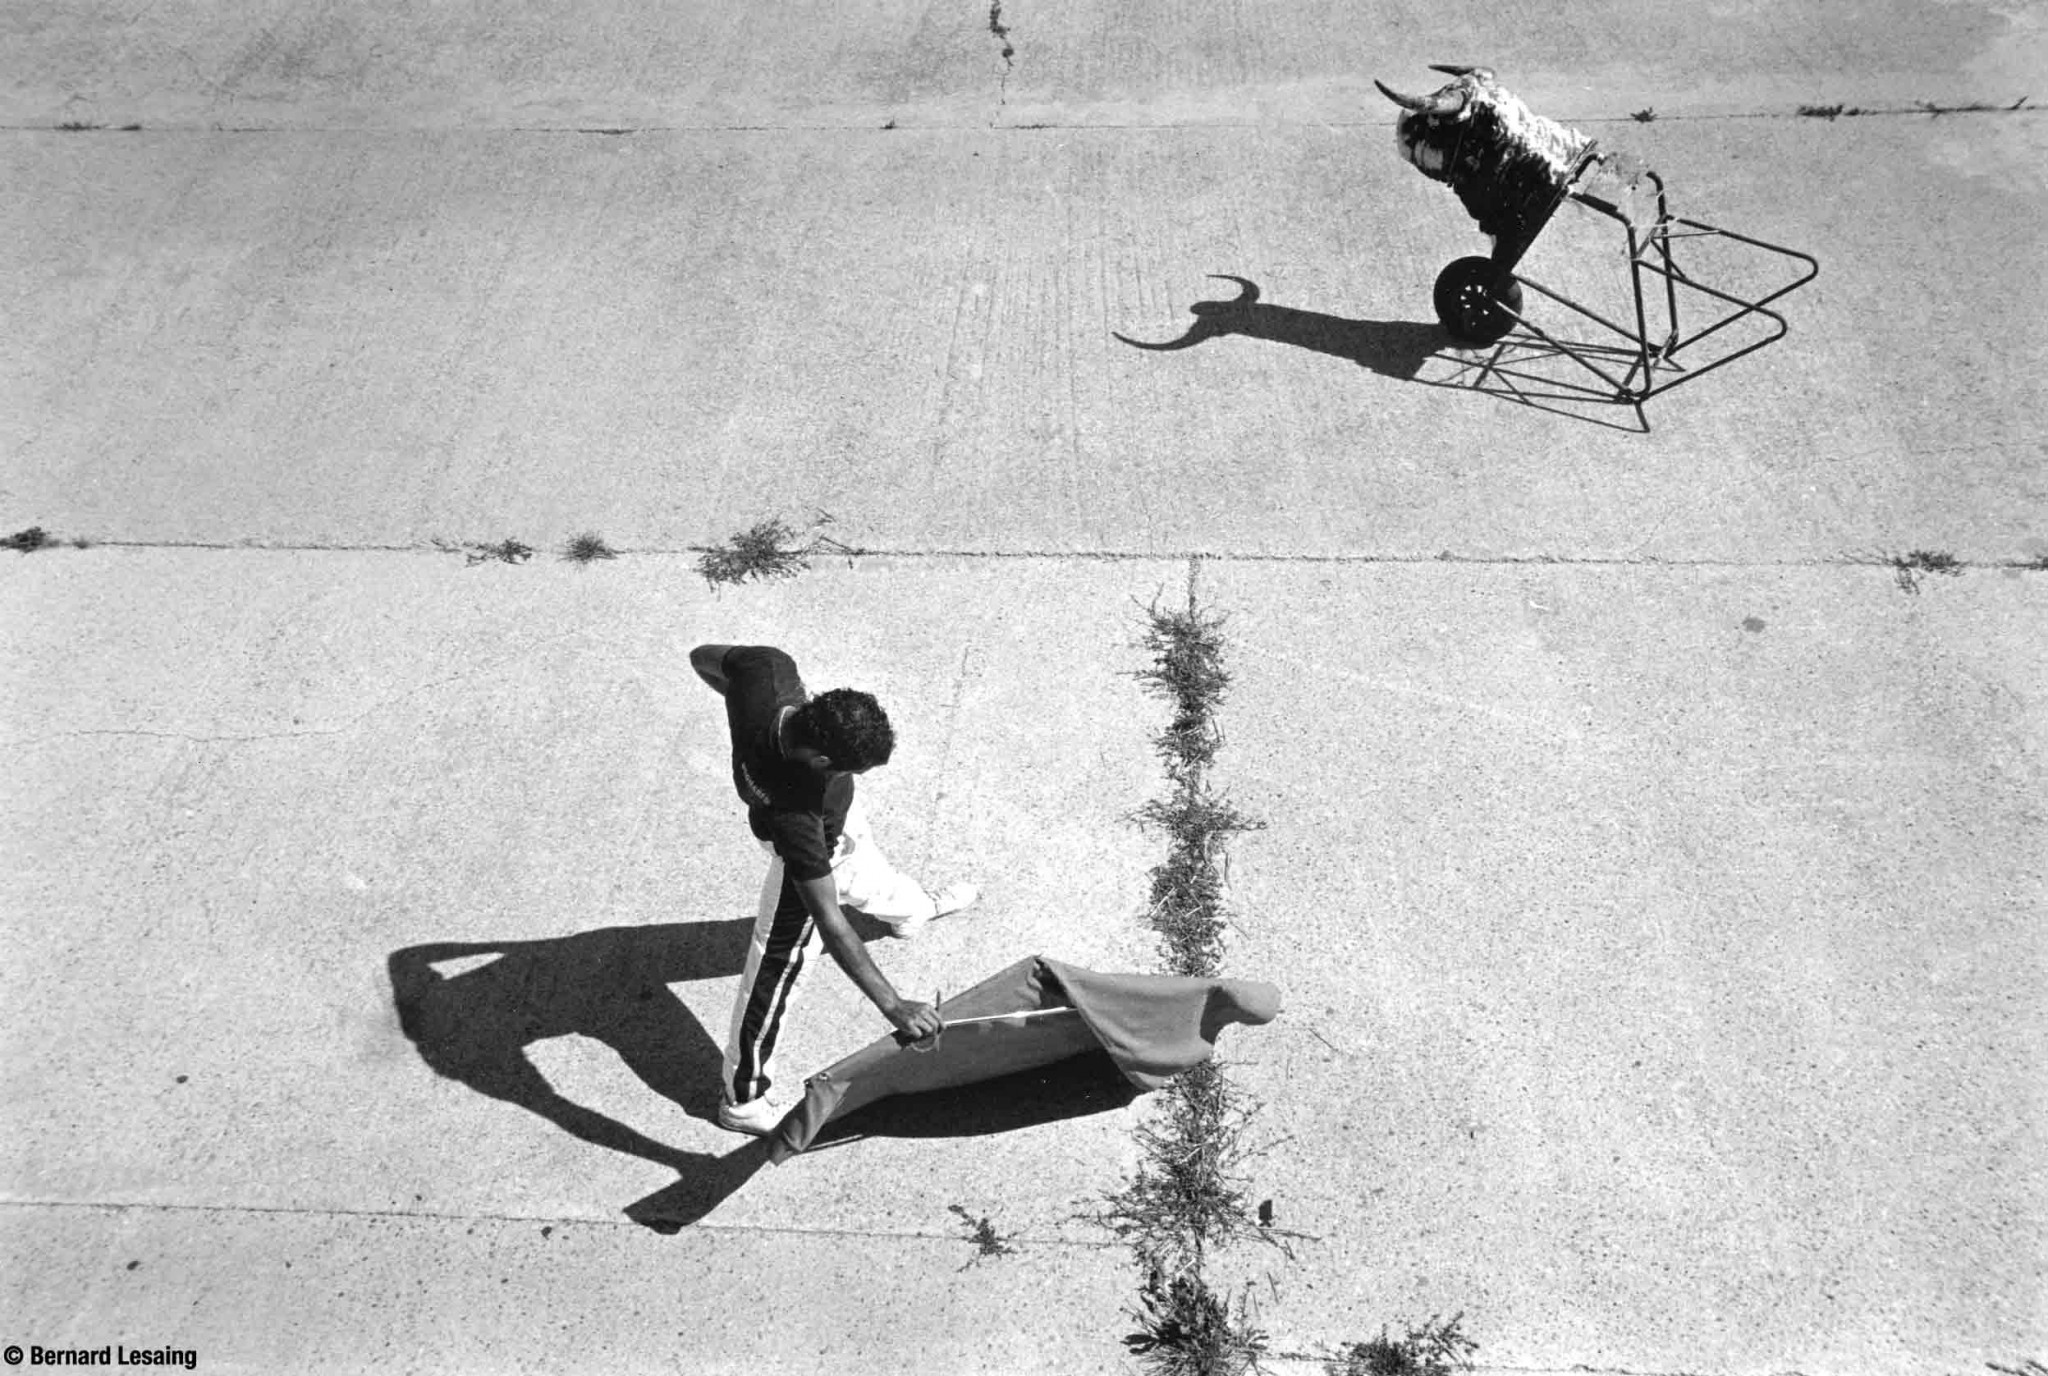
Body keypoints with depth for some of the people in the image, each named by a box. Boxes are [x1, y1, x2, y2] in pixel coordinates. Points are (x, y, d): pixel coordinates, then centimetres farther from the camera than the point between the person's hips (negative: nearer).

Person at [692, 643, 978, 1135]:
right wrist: (892, 1005, -38)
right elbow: (827, 921, -41)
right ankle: (741, 1098, 29)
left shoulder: (766, 669, -37)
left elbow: (703, 658, -14)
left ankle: (912, 910, 71)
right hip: (813, 842, -7)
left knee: (867, 870, 36)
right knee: (777, 969, 9)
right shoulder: (791, 813, -48)